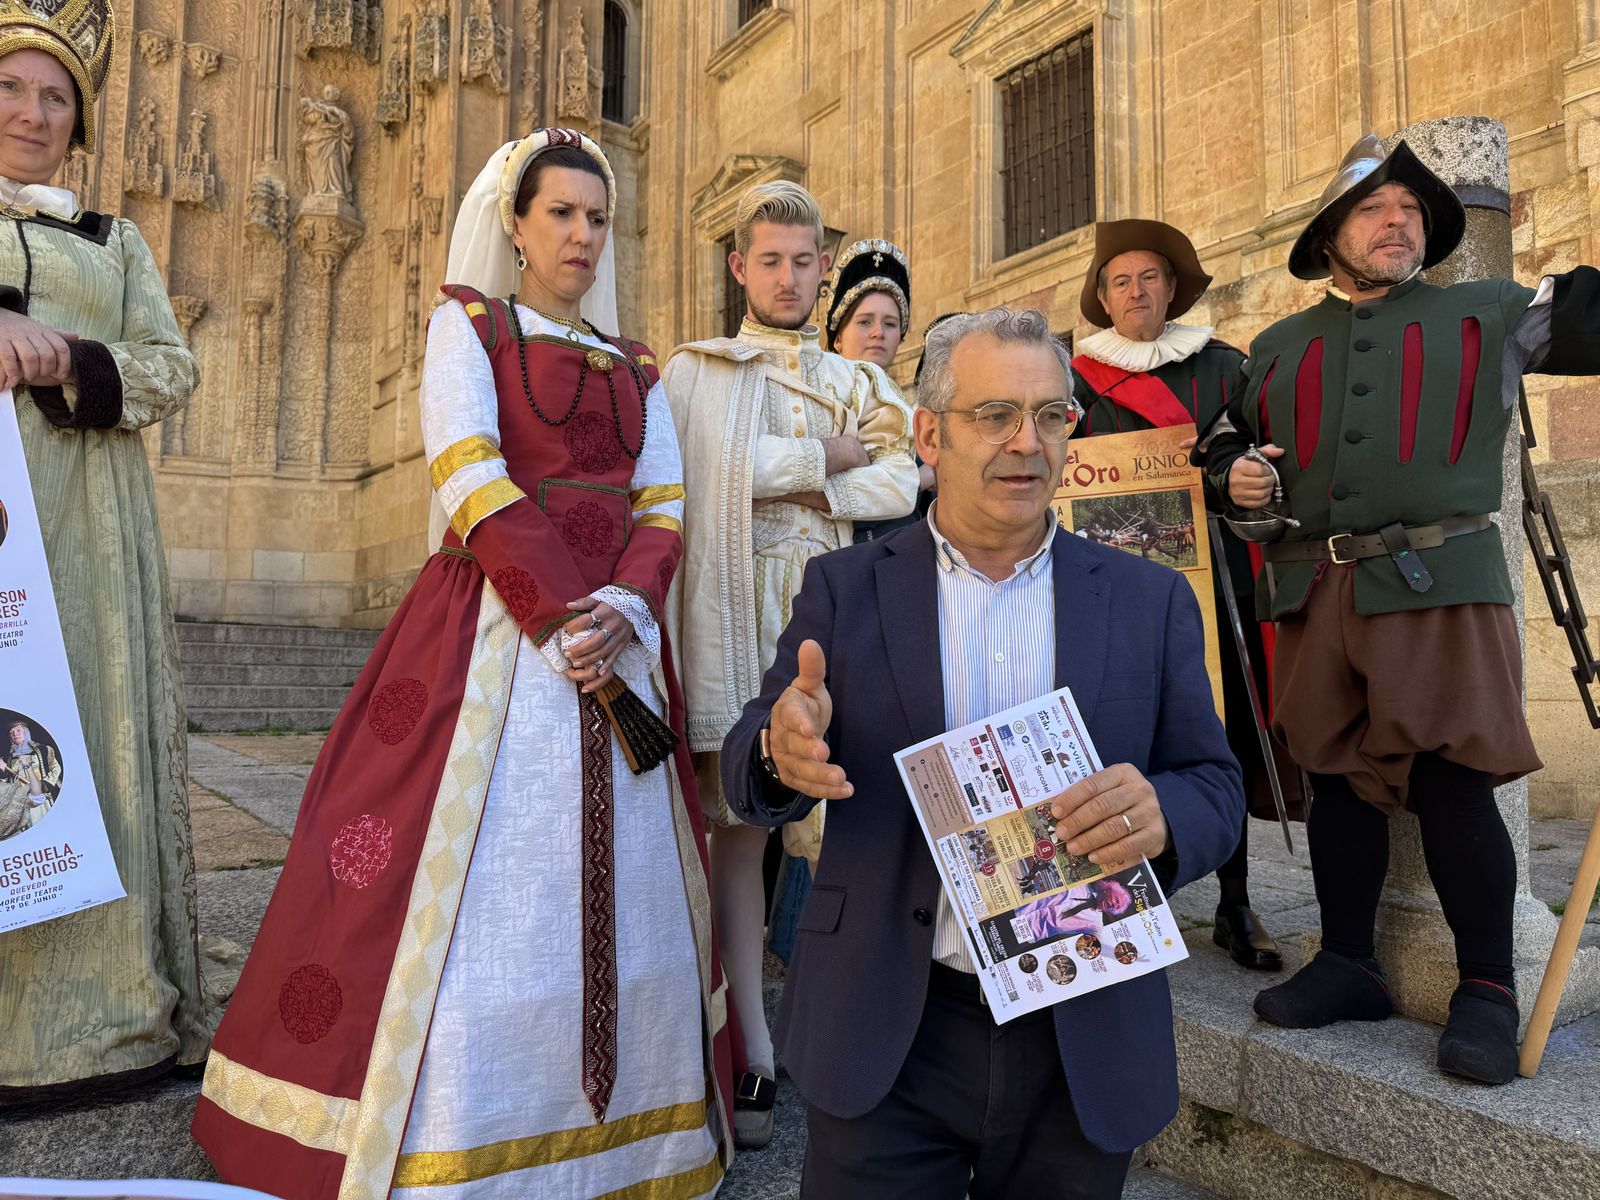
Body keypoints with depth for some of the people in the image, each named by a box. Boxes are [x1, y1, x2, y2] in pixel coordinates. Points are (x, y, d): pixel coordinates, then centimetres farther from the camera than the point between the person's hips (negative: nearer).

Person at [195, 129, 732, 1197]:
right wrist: (560, 619, -16)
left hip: (618, 635, 5)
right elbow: (472, 481, -7)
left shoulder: (635, 367, 19)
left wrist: (624, 608, -12)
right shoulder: (468, 324, 7)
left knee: (618, 892, 5)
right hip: (494, 627, -4)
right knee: (476, 881, -6)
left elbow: (665, 502, 8)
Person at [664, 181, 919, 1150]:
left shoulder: (859, 381, 19)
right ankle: (756, 1054, 8)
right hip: (730, 611, -1)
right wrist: (823, 462, 1)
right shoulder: (693, 372, 12)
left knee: (842, 826, -4)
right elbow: (705, 471, -7)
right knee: (738, 824, -1)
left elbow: (897, 485, 3)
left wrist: (796, 484, -6)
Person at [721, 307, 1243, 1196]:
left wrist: (1159, 814, -21)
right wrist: (782, 752, -26)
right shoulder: (845, 587, 0)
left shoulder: (1151, 601, 3)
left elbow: (1216, 790, 3)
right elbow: (748, 774, -1)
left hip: (1085, 1051, 2)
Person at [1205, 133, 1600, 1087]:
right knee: (1339, 778, 8)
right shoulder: (1278, 348, 18)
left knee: (1453, 783, -6)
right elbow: (1230, 437, 25)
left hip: (1440, 583, -3)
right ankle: (1348, 966, 20)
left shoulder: (1493, 315, 12)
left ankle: (1488, 991, 9)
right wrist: (1235, 473, 4)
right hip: (1316, 593, 3)